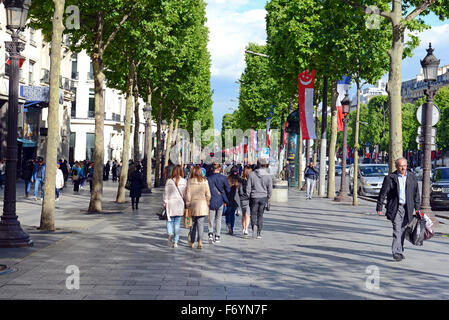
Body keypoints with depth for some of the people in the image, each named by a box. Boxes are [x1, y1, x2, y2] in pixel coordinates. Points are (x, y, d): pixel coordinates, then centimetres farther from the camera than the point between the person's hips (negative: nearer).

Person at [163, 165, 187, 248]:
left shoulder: (169, 181, -5)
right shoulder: (184, 181, -4)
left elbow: (166, 192, 0)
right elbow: (186, 194, -1)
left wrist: (165, 202, 9)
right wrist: (186, 203, 10)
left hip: (171, 203, -1)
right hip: (180, 204, 1)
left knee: (170, 220, 11)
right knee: (177, 222, 7)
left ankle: (170, 233, -16)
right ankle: (175, 241, 7)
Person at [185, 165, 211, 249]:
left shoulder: (190, 181, -4)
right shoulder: (205, 181, -1)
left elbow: (188, 194, -3)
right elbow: (208, 194, 1)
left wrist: (188, 204, 5)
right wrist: (207, 203, 12)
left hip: (193, 204, 0)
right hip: (202, 204, 0)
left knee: (193, 223, 12)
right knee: (200, 223, 4)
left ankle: (192, 241, 19)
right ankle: (200, 241, -5)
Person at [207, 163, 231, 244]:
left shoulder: (208, 178, -5)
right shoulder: (223, 178, -5)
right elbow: (228, 190, -1)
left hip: (211, 201, -1)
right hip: (220, 201, 1)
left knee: (211, 219, 6)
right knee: (218, 219, 13)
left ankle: (211, 234, -16)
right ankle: (217, 237, 15)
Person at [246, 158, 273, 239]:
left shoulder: (252, 174, -6)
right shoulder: (268, 176, -5)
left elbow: (248, 187, -3)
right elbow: (270, 189, -2)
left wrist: (248, 196, 8)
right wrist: (268, 198, 11)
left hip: (254, 197, -1)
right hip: (263, 197, 1)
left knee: (253, 214, 10)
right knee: (260, 215, 12)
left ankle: (254, 225, -19)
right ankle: (259, 233, 12)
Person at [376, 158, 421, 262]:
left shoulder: (412, 176, 6)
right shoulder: (390, 178, -5)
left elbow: (416, 193, 12)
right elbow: (382, 193, -2)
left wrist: (417, 208, 9)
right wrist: (379, 208, -3)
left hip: (407, 208, 3)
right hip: (395, 207, -3)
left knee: (403, 230, 10)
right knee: (397, 229, -11)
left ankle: (400, 250, 24)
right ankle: (396, 253, -12)